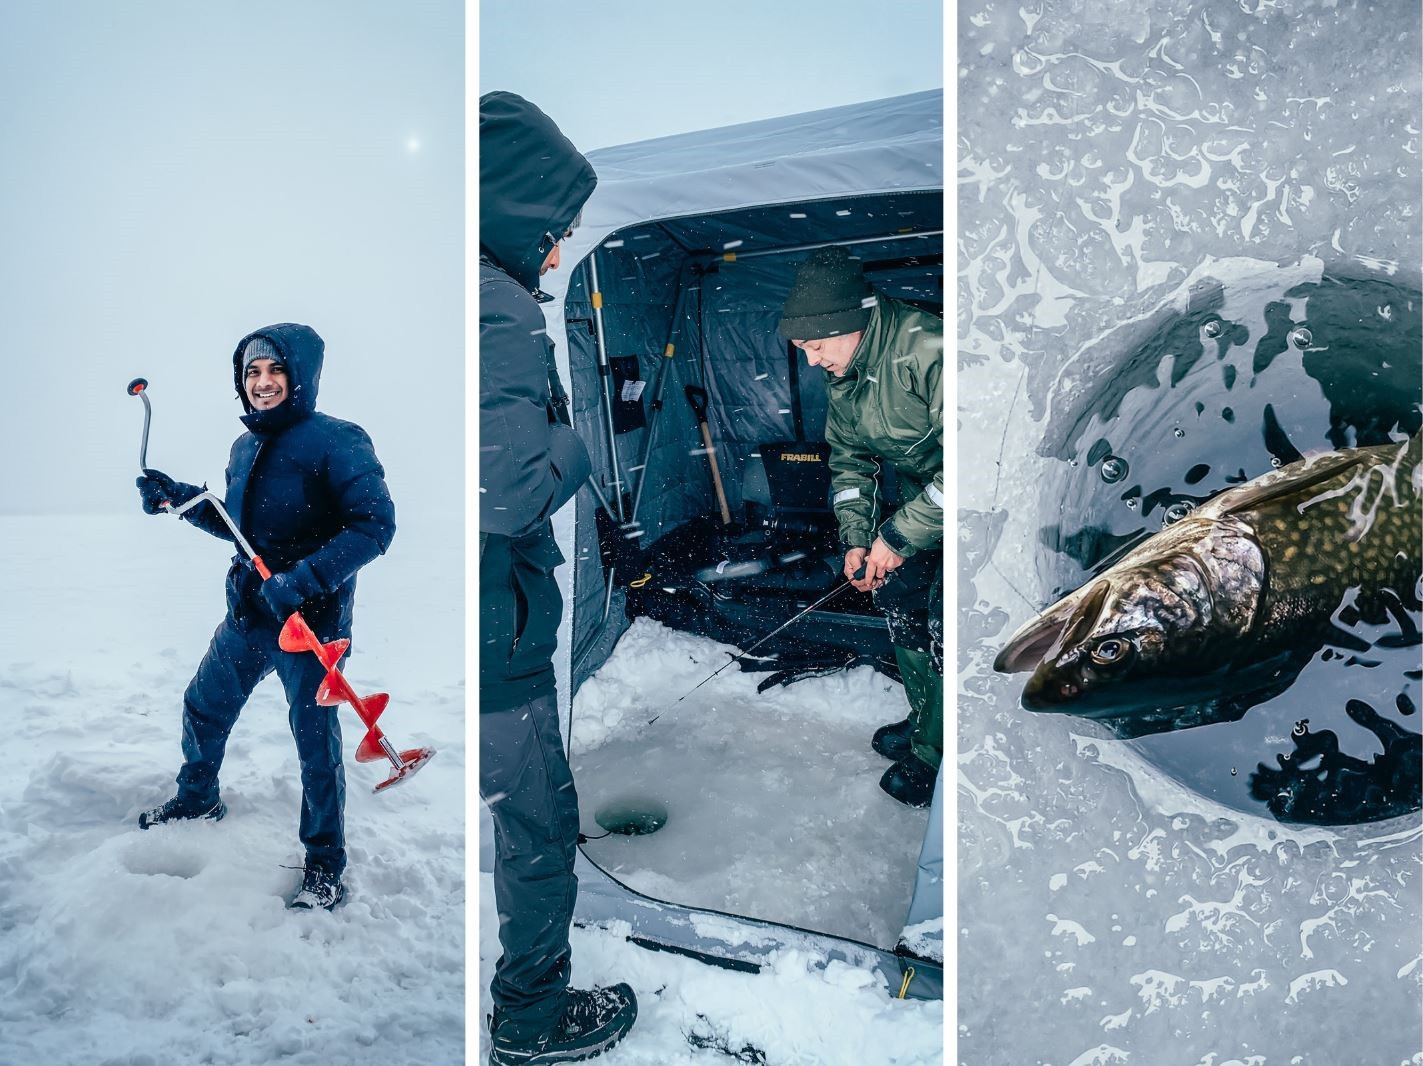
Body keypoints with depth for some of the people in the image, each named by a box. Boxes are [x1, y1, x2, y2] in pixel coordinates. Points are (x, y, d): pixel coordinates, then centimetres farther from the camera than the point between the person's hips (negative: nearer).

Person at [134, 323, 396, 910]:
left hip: (311, 619, -8)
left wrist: (304, 580, -31)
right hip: (248, 613, 8)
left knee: (315, 740, 1)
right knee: (203, 707, 22)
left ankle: (325, 863, 19)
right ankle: (197, 797, 51)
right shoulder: (245, 448, 9)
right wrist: (178, 496, 8)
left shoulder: (335, 441, -16)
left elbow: (375, 523, -24)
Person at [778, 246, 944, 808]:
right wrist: (855, 537, -5)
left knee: (941, 625, -9)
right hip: (921, 496, 8)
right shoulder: (842, 374, -2)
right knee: (896, 595, 8)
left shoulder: (927, 350, -31)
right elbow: (848, 458, 8)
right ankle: (925, 721, 27)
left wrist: (900, 535, -28)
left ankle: (933, 753, 8)